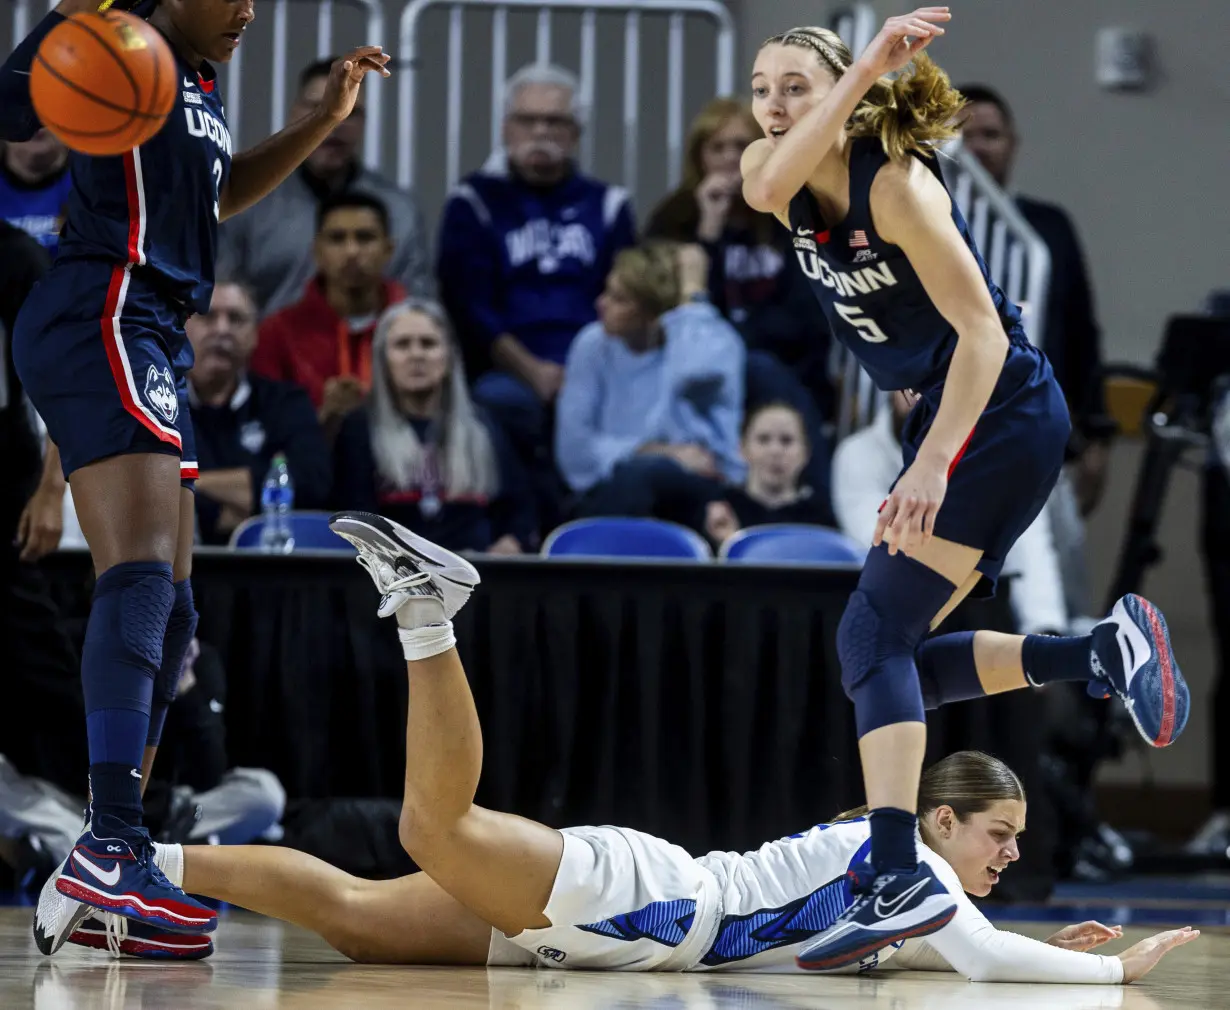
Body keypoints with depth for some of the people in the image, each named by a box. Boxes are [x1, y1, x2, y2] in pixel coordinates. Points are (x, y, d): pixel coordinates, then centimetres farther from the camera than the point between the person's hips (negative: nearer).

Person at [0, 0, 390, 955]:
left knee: (166, 614, 10)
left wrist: (323, 120, 34)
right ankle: (109, 850, -38)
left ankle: (110, 875, 11)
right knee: (142, 577, -25)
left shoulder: (202, 83, 22)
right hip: (98, 324, -11)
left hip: (154, 342, 11)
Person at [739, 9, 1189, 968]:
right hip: (948, 419, 9)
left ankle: (900, 877, -30)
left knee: (875, 636, -19)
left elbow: (981, 330, -21)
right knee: (893, 650, 8)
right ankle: (1107, 651, 12)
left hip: (1003, 414, -9)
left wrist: (930, 465, -31)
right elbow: (767, 188, -23)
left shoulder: (895, 181, -17)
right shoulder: (777, 172, 4)